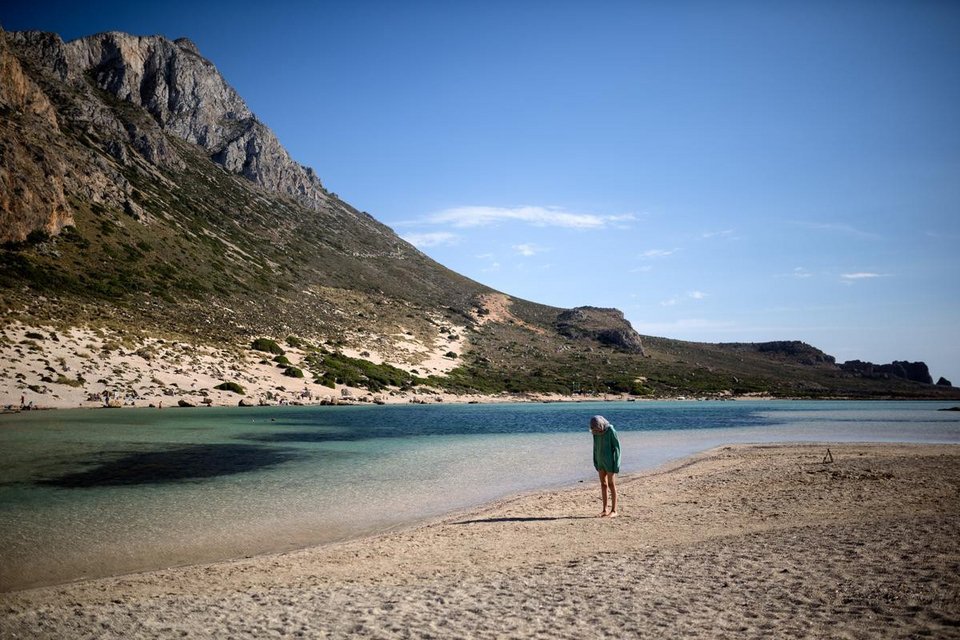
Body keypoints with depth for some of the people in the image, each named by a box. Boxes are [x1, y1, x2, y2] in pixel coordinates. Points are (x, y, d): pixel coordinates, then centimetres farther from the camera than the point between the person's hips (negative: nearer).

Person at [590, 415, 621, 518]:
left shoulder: (611, 431, -17)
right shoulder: (596, 432, 2)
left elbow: (617, 447, -14)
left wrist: (616, 463, -16)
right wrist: (595, 462, 11)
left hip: (610, 461, -6)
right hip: (601, 460, 6)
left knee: (611, 484, -3)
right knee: (603, 484, 7)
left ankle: (614, 511, 3)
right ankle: (605, 510, 12)